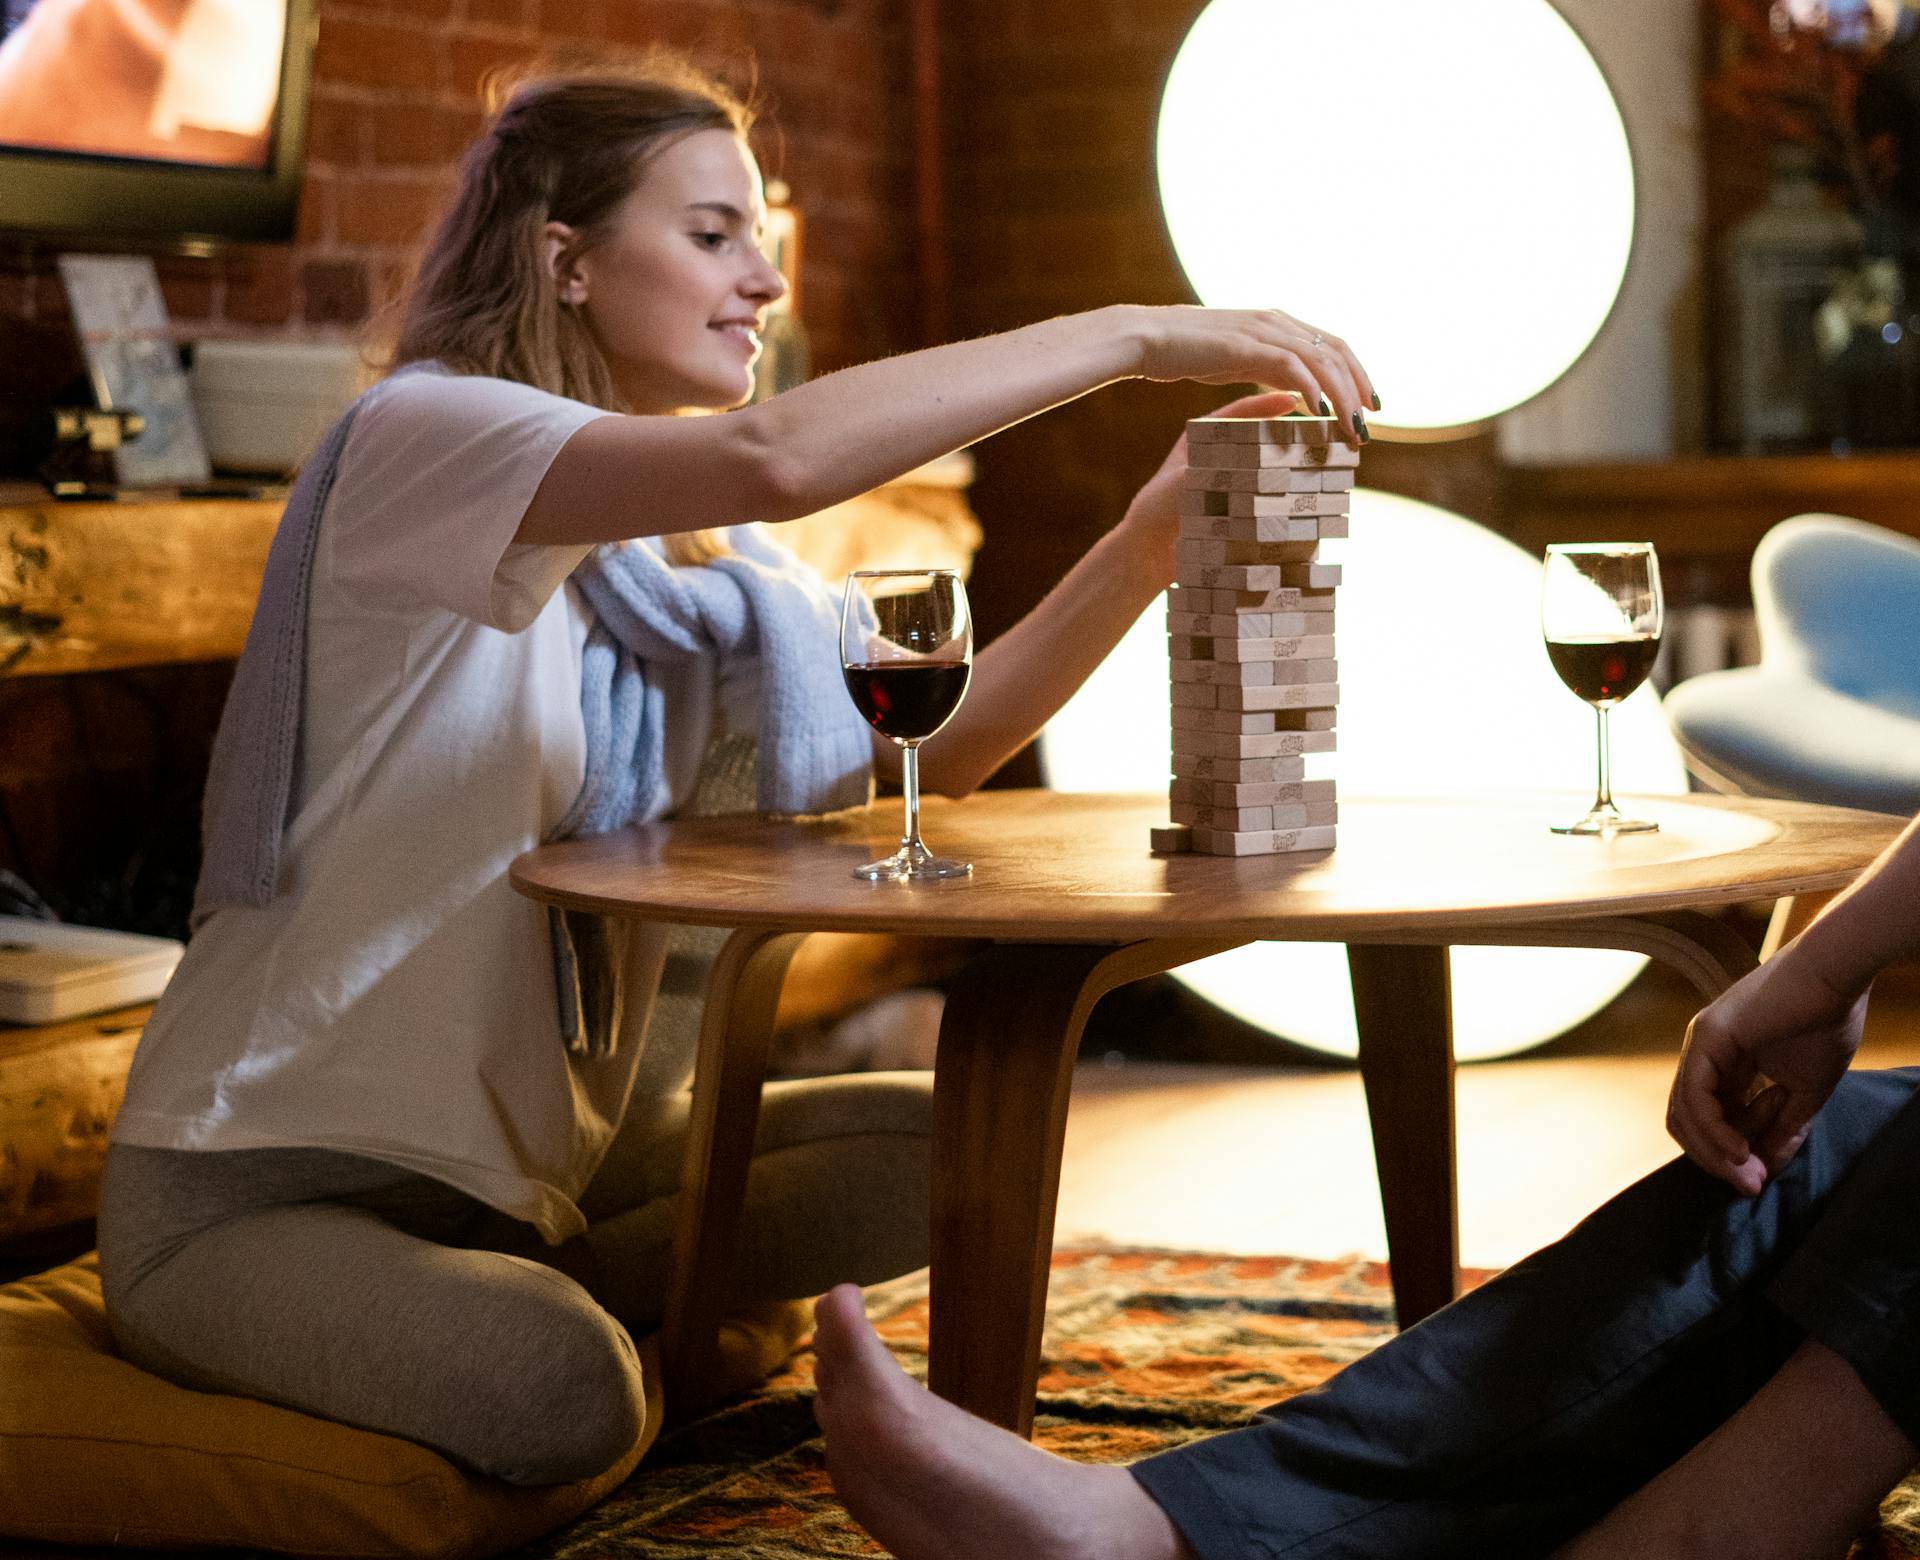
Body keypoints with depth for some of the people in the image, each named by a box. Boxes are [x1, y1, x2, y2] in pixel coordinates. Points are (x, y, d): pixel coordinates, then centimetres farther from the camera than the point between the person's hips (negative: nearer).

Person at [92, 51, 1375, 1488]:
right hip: (263, 1186, -7)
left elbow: (936, 743, 3)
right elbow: (777, 455, -32)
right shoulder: (420, 436, -15)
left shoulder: (708, 564, 13)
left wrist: (1158, 531, -8)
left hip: (542, 1161, 8)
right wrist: (1134, 336, -27)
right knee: (560, 1398, -34)